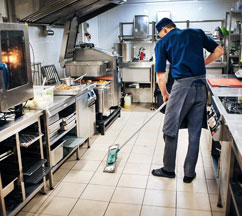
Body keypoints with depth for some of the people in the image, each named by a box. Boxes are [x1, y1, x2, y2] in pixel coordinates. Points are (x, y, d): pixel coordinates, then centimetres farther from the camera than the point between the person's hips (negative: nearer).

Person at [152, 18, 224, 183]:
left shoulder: (162, 43, 6)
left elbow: (161, 77, 3)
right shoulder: (197, 33, 16)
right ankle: (189, 174, 24)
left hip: (182, 86, -4)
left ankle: (168, 170, 25)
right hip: (202, 86, 4)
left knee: (171, 131, 12)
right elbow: (219, 51, 15)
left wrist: (165, 94, 19)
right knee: (195, 133, 12)